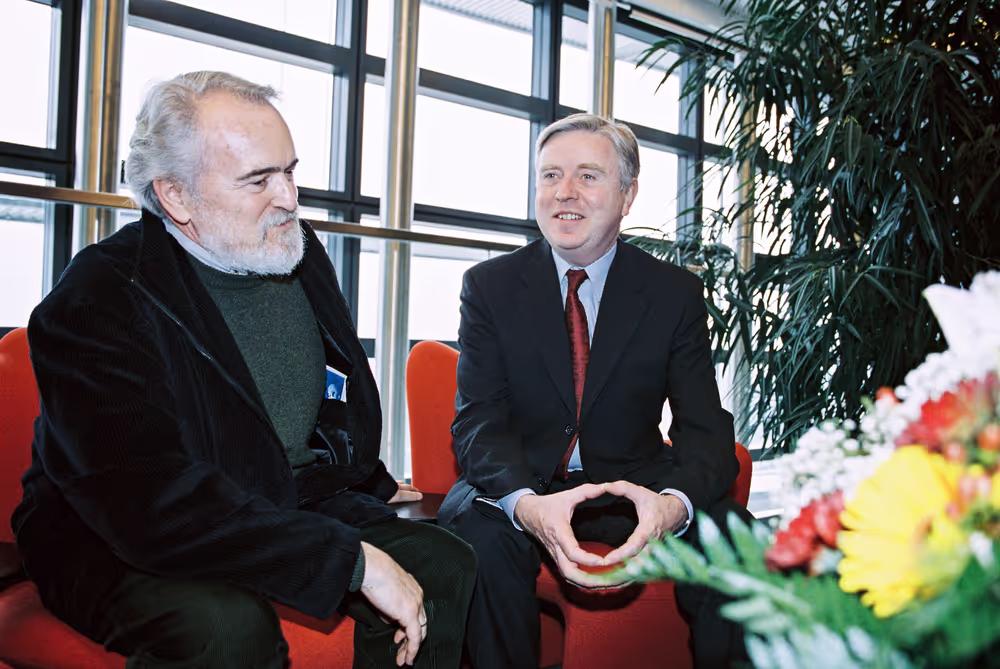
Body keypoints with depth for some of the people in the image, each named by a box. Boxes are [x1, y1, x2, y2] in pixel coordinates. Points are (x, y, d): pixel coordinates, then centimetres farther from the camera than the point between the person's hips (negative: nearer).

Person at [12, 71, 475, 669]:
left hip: (293, 508, 7)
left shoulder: (301, 251, 4)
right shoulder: (96, 300, -20)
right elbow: (147, 499, -32)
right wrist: (353, 558, -33)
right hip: (121, 542, -6)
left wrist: (375, 486, 20)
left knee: (443, 564, -13)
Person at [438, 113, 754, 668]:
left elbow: (705, 431, -8)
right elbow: (478, 421, -12)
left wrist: (673, 503, -33)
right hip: (521, 487, 0)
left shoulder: (677, 294, -1)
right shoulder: (489, 285, -3)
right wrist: (528, 505, -35)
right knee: (479, 535, -33)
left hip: (633, 485, 1)